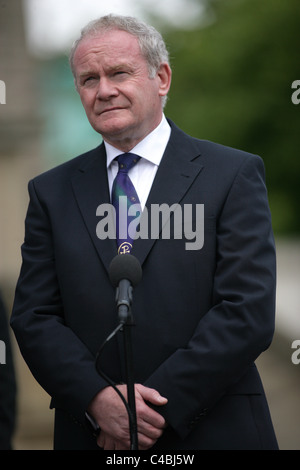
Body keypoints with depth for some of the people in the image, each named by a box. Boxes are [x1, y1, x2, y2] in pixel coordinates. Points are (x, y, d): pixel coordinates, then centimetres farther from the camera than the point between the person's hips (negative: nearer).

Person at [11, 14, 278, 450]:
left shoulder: (235, 175, -3)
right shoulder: (51, 192, 7)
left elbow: (248, 312, -10)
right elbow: (33, 316, 1)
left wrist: (156, 406, -16)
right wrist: (98, 398, -15)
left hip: (211, 431, -2)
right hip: (91, 435, 2)